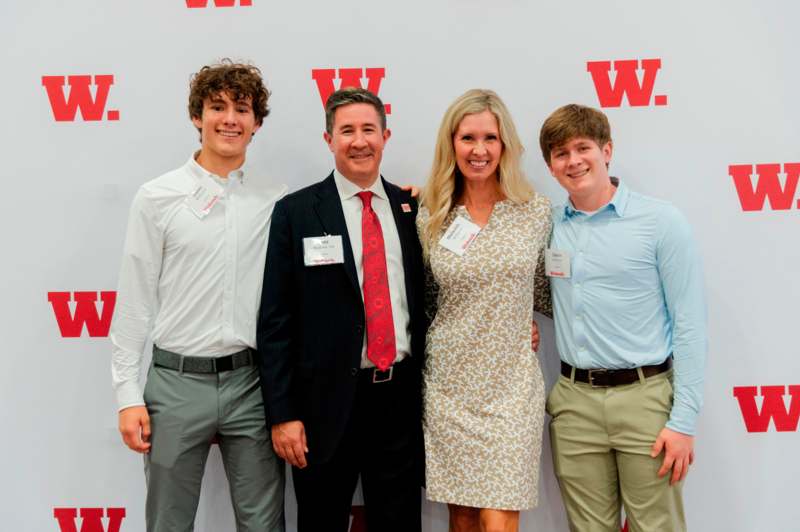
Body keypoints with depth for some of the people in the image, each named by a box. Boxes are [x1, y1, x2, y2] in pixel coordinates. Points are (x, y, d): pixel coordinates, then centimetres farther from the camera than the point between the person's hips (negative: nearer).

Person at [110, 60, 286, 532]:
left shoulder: (275, 201, 3)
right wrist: (128, 394, -3)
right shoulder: (157, 197, -1)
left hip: (251, 382, 2)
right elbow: (135, 300, -1)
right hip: (178, 382, -1)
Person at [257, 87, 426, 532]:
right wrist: (282, 414, -9)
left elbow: (425, 300, 10)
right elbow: (276, 320, -5)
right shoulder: (296, 212, -4)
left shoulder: (413, 208, 5)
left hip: (401, 398, 3)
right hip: (328, 401, -2)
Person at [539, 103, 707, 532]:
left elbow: (690, 325, -6)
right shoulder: (547, 225, 5)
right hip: (573, 401, 3)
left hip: (644, 397, -3)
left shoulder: (661, 221, -6)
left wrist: (684, 420, -9)